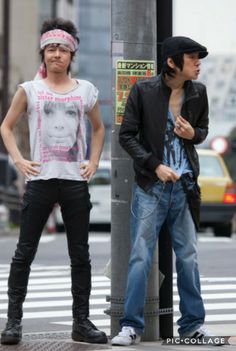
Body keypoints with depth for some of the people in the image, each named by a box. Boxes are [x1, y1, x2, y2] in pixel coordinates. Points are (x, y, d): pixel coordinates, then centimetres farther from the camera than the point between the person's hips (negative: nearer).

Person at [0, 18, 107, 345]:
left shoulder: (86, 90, 7)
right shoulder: (29, 90, 2)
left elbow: (98, 128, 21)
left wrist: (94, 161, 7)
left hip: (76, 181, 2)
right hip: (40, 180, -2)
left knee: (80, 255, 5)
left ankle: (81, 321, 13)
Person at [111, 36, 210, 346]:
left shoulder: (198, 92, 2)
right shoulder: (143, 91, -8)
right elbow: (127, 135, -5)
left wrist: (193, 134, -8)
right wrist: (155, 166, -14)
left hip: (185, 186, 3)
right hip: (151, 185, -3)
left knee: (188, 256, 9)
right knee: (141, 256, -3)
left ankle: (193, 323, 18)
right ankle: (132, 326, 3)